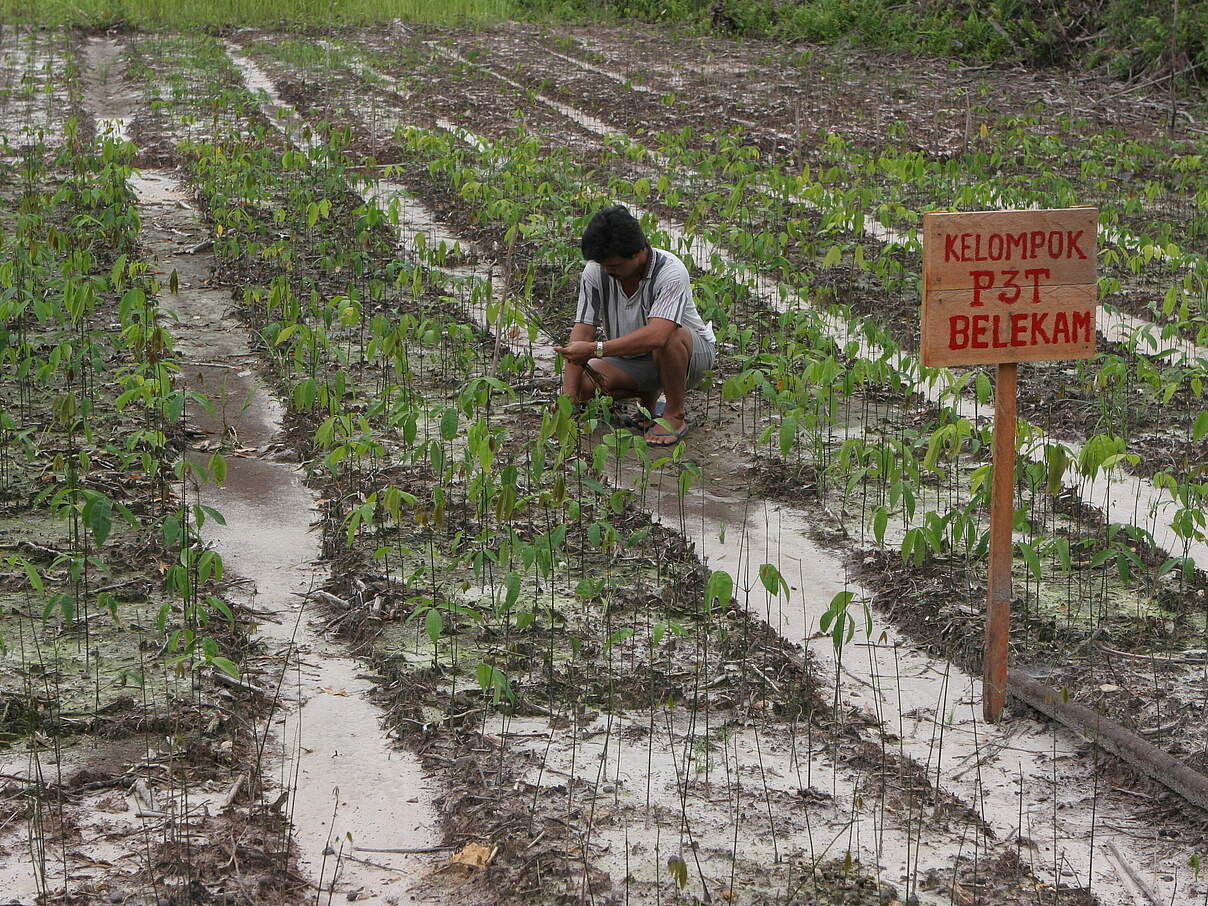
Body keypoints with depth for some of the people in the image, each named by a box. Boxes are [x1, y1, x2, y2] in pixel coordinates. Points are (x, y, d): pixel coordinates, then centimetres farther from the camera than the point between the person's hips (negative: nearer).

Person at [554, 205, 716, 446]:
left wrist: (595, 349, -48)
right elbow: (582, 331, -16)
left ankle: (675, 416, -14)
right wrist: (568, 395, -25)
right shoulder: (595, 271, -15)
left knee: (669, 338, -38)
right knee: (583, 384, -20)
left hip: (693, 352, -5)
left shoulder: (670, 271, -30)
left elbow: (656, 336, -44)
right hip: (632, 358, 5)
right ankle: (648, 400, 9)